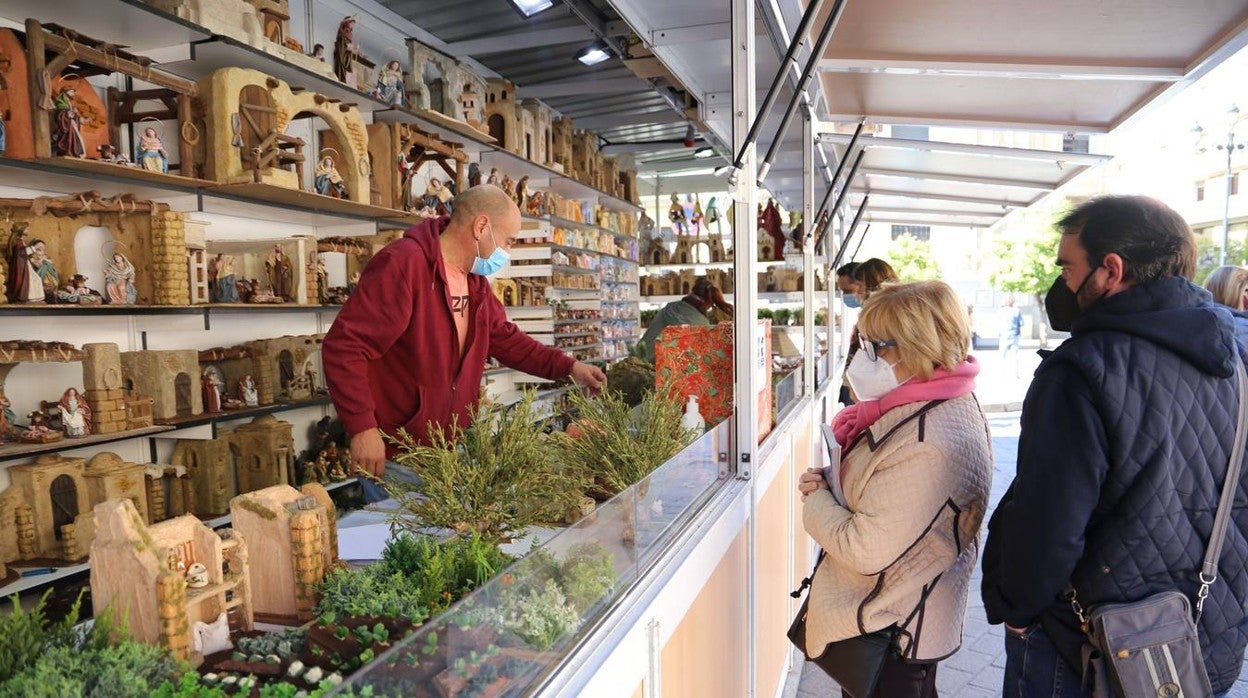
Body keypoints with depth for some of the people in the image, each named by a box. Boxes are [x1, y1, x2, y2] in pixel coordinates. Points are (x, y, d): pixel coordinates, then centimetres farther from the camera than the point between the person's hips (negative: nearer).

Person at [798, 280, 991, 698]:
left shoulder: (928, 445, -33)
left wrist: (816, 499, -13)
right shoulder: (948, 405, 1)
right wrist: (832, 483, -8)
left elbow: (866, 551, -30)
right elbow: (884, 495, 11)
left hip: (889, 629, -9)